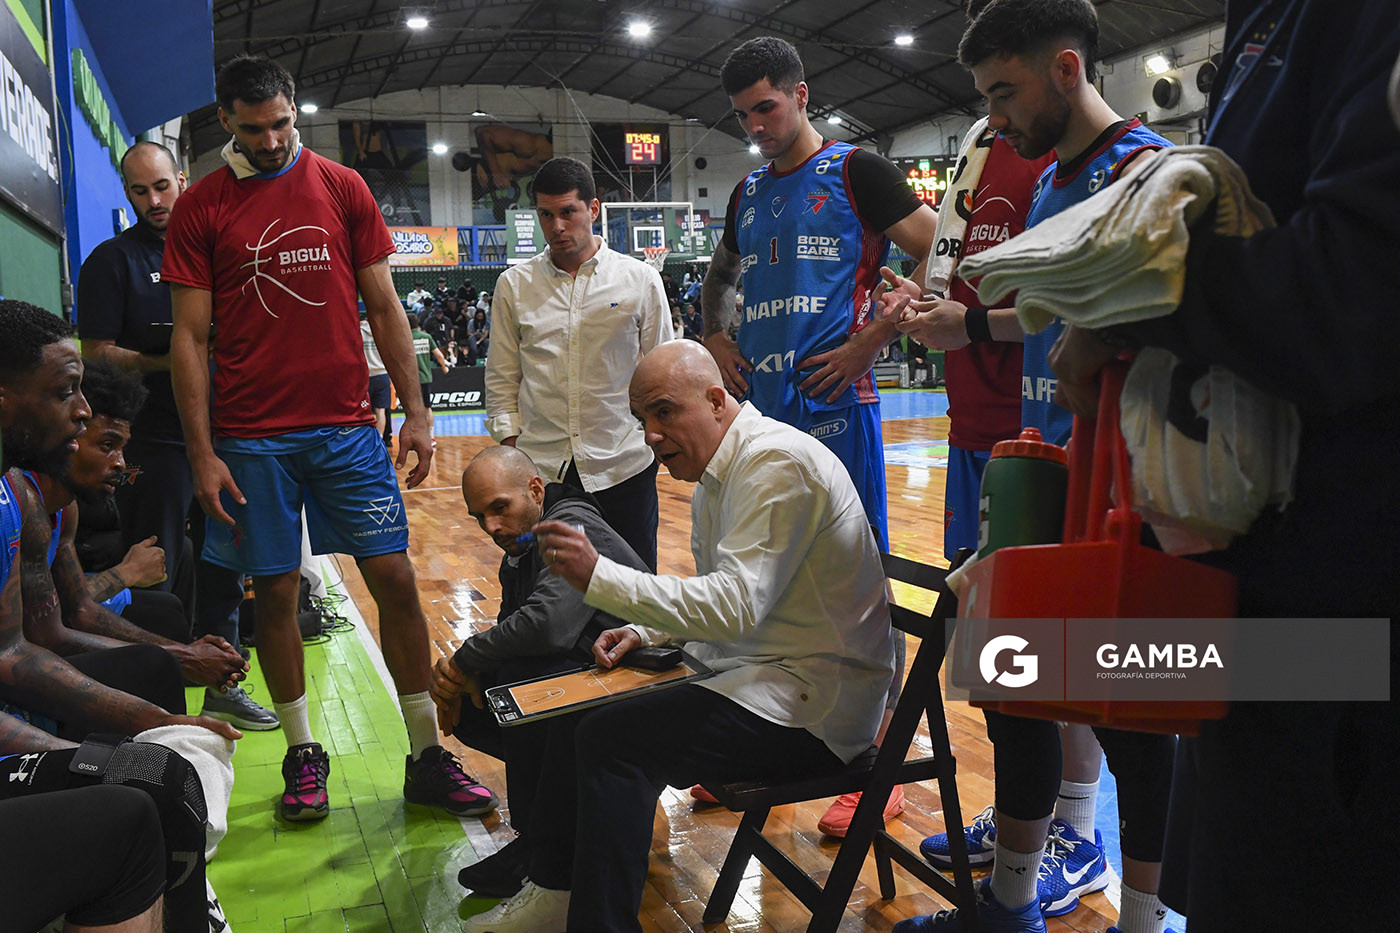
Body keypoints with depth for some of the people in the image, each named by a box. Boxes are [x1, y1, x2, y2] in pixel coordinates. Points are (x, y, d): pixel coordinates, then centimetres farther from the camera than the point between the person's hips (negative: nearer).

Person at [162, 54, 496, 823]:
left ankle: (427, 757, 9)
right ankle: (302, 754, 22)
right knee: (275, 592, 5)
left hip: (346, 426, 1)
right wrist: (201, 454, -4)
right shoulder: (199, 209, 4)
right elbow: (190, 336, 2)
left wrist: (415, 410, 2)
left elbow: (383, 306, 8)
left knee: (395, 580, -2)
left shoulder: (342, 188, 7)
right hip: (251, 437, 0)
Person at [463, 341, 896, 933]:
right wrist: (644, 631, 4)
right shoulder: (716, 476, 12)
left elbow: (737, 603, -28)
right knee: (577, 706, 11)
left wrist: (599, 577, -30)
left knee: (614, 740, -23)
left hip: (813, 703, -10)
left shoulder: (778, 462, -20)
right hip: (747, 666, 11)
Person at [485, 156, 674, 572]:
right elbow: (501, 378, 11)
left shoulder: (640, 279, 3)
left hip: (624, 464, -1)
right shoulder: (514, 284, 8)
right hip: (539, 468, 1)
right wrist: (511, 444, 3)